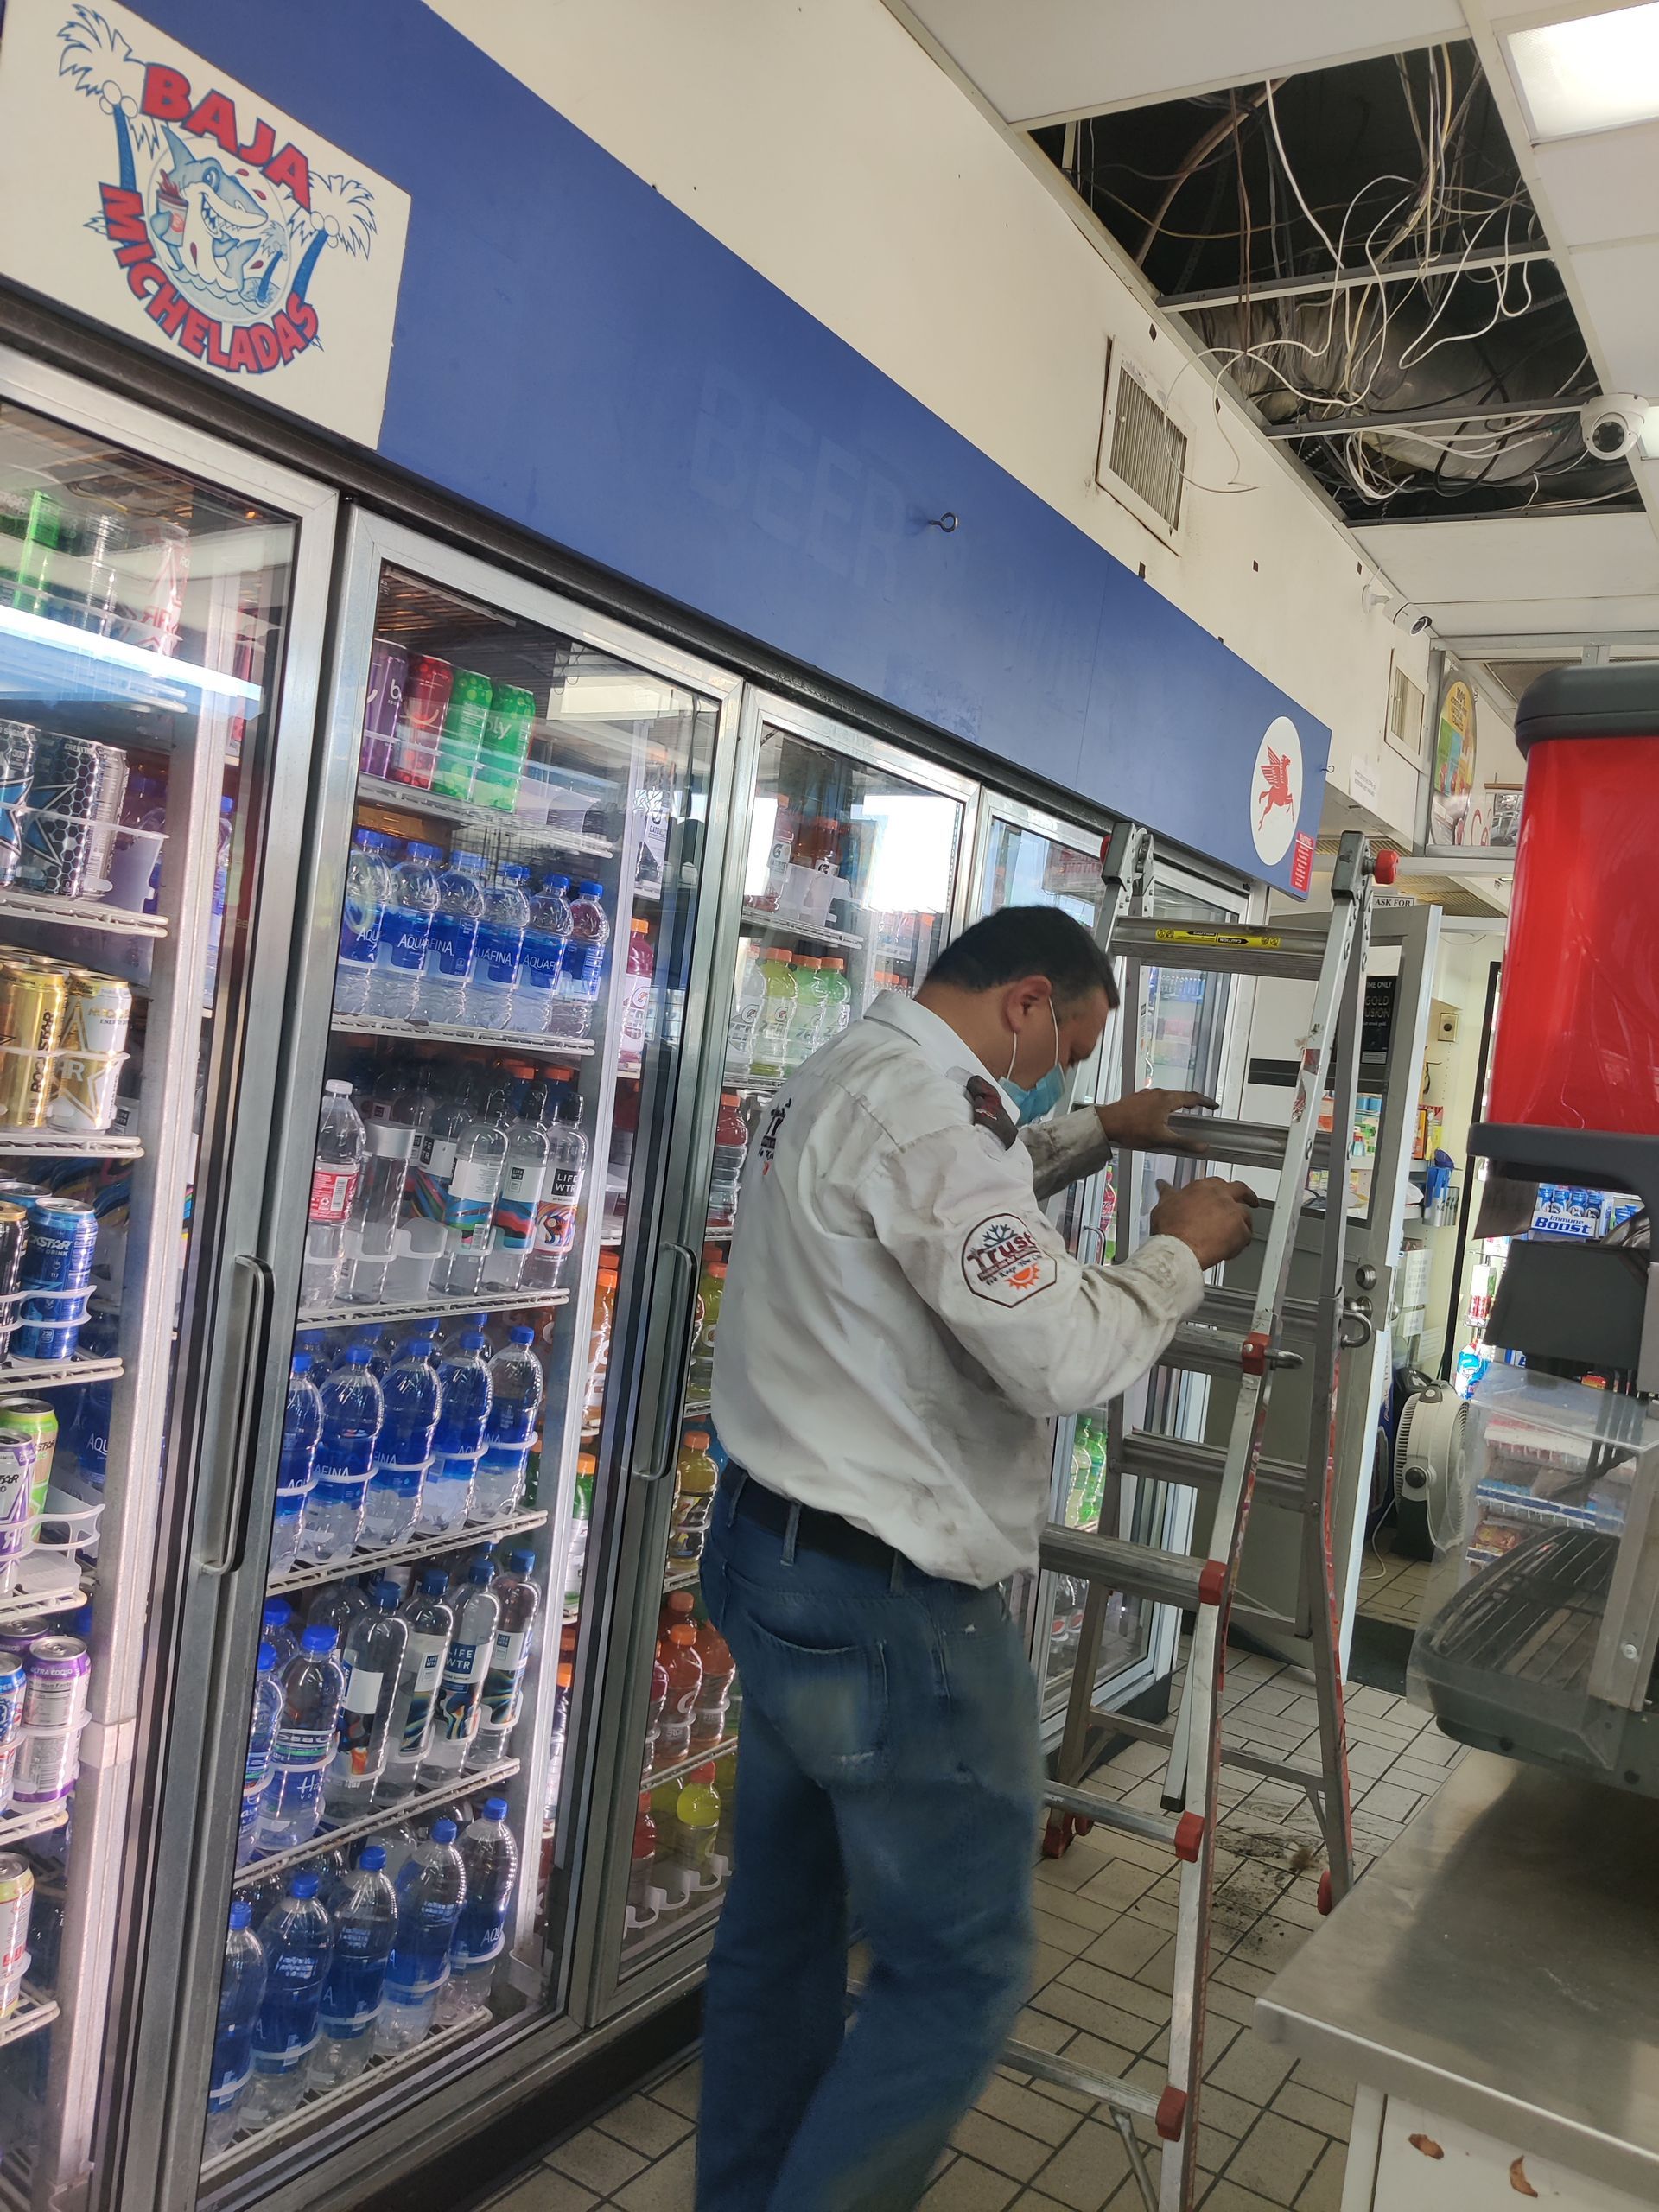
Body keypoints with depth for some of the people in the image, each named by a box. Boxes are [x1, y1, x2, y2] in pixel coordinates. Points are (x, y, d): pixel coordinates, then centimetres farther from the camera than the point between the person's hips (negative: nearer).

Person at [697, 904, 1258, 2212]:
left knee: (784, 1923, 22)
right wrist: (1183, 1247, -9)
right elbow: (1068, 1356, -26)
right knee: (961, 1972, 6)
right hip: (889, 1607, -11)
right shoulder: (927, 1107, -21)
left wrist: (1099, 1135, 28)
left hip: (776, 1561, 11)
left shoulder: (840, 1077, 11)